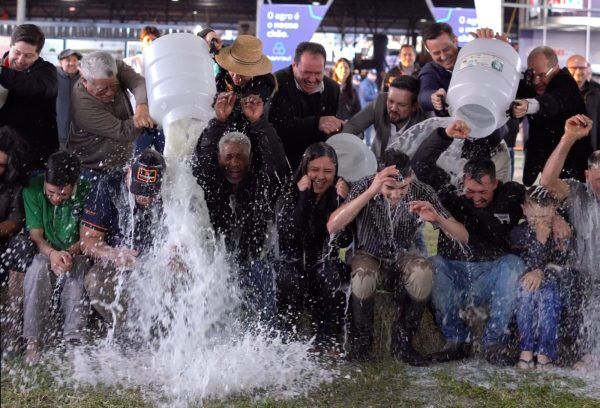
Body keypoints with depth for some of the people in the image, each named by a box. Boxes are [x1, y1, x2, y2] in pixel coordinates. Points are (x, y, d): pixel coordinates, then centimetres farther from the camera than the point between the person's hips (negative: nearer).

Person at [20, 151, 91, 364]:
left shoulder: (86, 193, -15)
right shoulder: (33, 190, -12)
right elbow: (35, 234, -12)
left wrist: (71, 252, -32)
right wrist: (52, 253, -32)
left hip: (77, 253, 0)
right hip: (44, 252, 1)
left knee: (76, 269, -35)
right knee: (38, 269, -33)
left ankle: (74, 338, -34)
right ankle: (33, 340, -31)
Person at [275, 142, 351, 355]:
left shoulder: (340, 196, -1)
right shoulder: (289, 196, -4)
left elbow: (344, 242, -15)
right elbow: (288, 237, -21)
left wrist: (341, 201, -22)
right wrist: (303, 198, -24)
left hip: (326, 264, 1)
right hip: (293, 264, -1)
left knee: (329, 273, -30)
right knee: (291, 277, -32)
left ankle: (328, 339, -21)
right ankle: (285, 336, -19)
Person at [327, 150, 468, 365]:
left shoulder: (422, 192, -14)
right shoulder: (365, 186, -19)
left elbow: (462, 237, -12)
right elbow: (332, 227, -34)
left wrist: (437, 218, -34)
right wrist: (370, 192, -41)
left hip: (400, 258, 2)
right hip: (368, 256, -2)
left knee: (423, 271, -31)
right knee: (364, 275, -36)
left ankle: (402, 342, -12)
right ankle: (361, 340, -9)